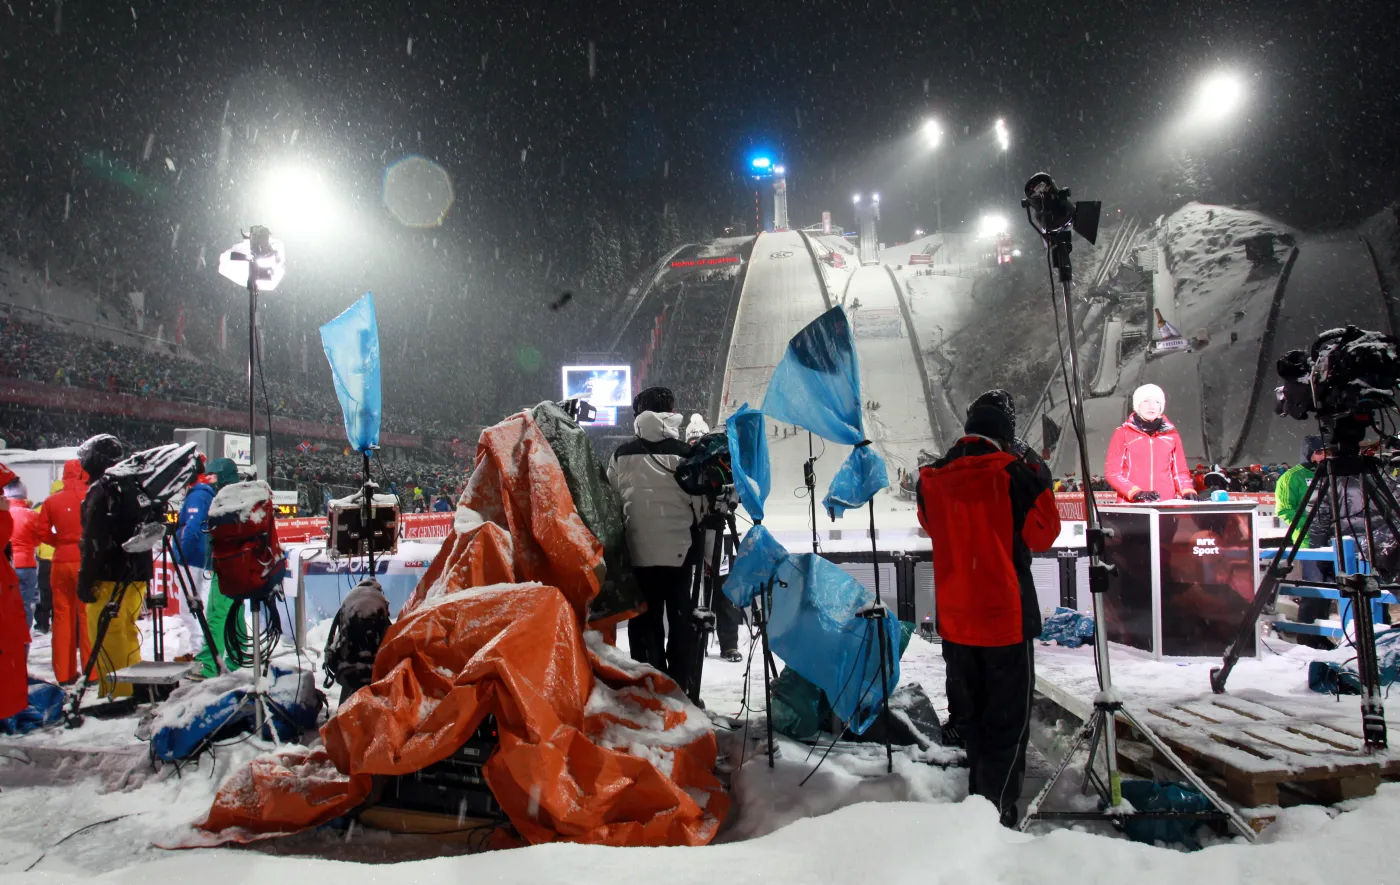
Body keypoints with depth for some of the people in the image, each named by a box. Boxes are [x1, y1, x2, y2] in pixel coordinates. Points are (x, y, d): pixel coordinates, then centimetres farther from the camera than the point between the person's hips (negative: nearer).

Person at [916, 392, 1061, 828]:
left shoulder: (932, 480, -1)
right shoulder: (1012, 473, -14)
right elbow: (1043, 535, -5)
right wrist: (1040, 481, 6)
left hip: (955, 617, 5)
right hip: (1005, 615, -5)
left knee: (969, 712, 21)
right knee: (1008, 718, 8)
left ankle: (979, 793, 36)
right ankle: (996, 809, 9)